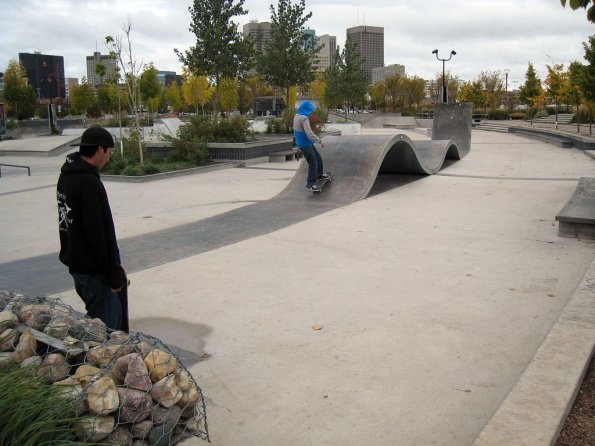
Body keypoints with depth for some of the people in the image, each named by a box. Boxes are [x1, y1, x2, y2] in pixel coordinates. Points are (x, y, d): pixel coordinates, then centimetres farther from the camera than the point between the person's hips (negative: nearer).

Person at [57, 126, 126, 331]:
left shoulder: (66, 175, 9)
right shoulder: (90, 183, -23)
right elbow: (102, 234, -23)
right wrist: (115, 275, -15)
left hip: (75, 263, 10)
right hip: (94, 271, -10)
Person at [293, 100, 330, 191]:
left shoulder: (297, 116, 6)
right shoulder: (304, 118, -24)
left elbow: (295, 130, 16)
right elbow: (309, 133, -31)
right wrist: (319, 141, -25)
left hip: (301, 142, 10)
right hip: (305, 144, -10)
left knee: (318, 157, 22)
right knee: (313, 163, -1)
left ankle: (319, 174, 38)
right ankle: (310, 184, 6)